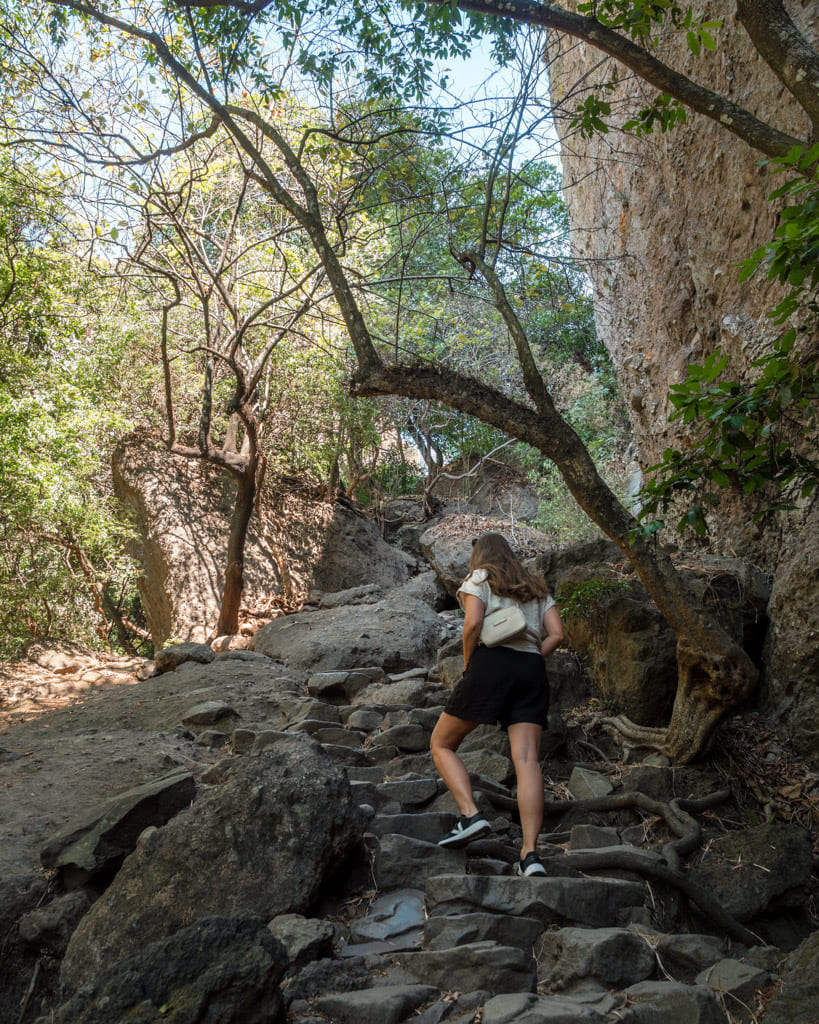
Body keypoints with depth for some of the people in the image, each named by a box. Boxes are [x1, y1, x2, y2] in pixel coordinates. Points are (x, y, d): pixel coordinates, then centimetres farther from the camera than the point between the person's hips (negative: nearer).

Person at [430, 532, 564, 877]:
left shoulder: (479, 579, 10)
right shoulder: (536, 588, 25)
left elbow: (473, 622, -8)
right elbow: (556, 634, 11)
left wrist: (467, 664, 2)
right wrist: (529, 660, 14)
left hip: (491, 664, -5)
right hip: (532, 671, 5)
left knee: (442, 745, 9)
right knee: (527, 759, -7)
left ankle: (471, 815, -9)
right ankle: (530, 853, -18)